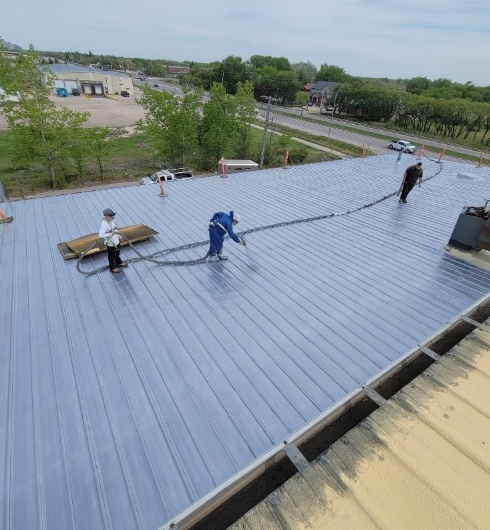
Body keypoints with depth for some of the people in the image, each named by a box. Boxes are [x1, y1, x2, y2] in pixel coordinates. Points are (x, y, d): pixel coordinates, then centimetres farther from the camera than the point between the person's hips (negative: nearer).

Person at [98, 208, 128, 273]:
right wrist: (111, 234, -36)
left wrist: (118, 236, 17)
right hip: (110, 243, -8)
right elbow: (100, 235, -40)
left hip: (116, 241, 8)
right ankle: (112, 268, 35)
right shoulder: (104, 224, -30)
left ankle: (119, 263, 54)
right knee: (112, 256, 14)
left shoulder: (111, 220, -4)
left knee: (117, 253, 30)